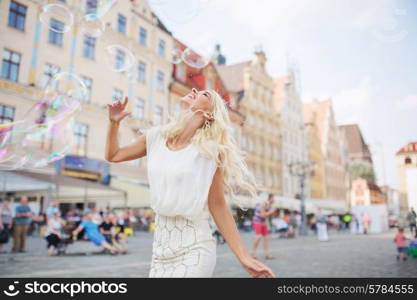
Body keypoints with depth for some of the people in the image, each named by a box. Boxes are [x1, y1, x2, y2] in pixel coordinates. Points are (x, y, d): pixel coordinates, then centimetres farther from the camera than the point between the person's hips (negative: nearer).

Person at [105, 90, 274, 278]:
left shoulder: (209, 150, -13)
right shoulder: (156, 136, 0)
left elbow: (217, 206, -8)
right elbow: (113, 155, 14)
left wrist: (244, 257, -10)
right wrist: (114, 122, 0)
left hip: (193, 249, -5)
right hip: (161, 248, 5)